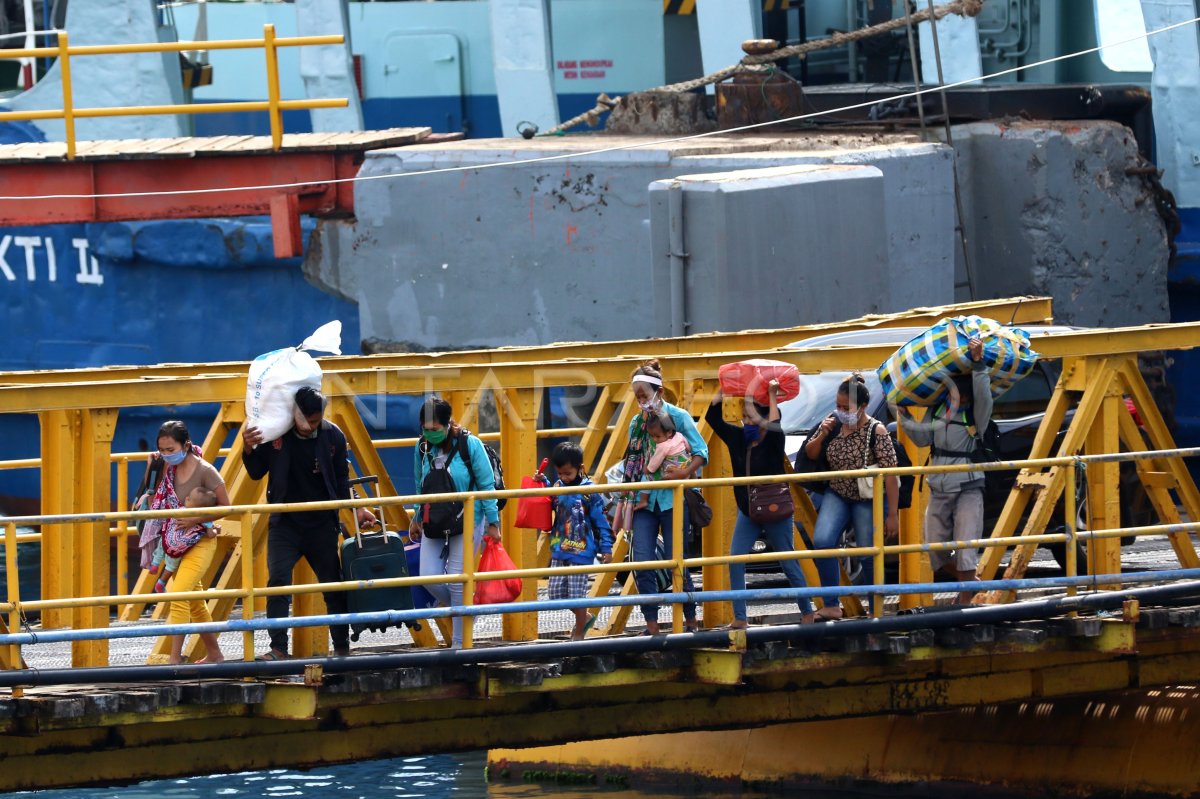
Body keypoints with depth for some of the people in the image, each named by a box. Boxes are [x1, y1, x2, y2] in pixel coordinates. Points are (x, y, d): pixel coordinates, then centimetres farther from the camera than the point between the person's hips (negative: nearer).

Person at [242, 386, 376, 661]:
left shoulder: (333, 436, -4)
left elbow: (341, 481, 6)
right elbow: (256, 473, 3)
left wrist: (357, 508, -6)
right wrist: (248, 450, -15)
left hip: (322, 524, 1)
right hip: (285, 523, -1)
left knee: (334, 585, 7)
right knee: (278, 582, -16)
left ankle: (342, 648, 19)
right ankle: (278, 649, -15)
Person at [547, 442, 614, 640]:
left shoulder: (589, 491, -10)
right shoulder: (557, 487, 5)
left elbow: (601, 521, -6)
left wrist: (606, 548, -7)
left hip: (581, 552, -6)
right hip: (559, 551, 6)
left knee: (576, 594, -2)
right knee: (556, 593, 8)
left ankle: (578, 634, 14)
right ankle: (585, 618, 31)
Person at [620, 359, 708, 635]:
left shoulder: (678, 416, -3)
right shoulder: (636, 423, 11)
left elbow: (702, 452, -5)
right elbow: (631, 466, 15)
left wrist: (686, 472, -22)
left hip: (672, 499, -4)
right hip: (644, 501, 4)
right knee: (642, 562, -5)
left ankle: (691, 620, 14)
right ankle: (652, 626, 1)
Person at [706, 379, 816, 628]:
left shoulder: (773, 441, -13)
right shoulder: (738, 438, 1)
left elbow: (775, 429, -36)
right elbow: (713, 417, 0)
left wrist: (772, 397, -26)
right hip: (748, 511, 5)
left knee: (788, 564, 4)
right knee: (735, 561, -10)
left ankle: (807, 613, 20)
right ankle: (739, 618, -6)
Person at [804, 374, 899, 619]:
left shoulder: (876, 431, -19)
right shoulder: (833, 423, -4)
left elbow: (891, 474, -17)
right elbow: (810, 454, 8)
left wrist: (892, 515, -18)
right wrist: (822, 435, -14)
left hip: (869, 500, -4)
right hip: (837, 495, 4)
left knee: (868, 556, -1)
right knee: (822, 541, -19)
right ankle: (831, 606, -12)